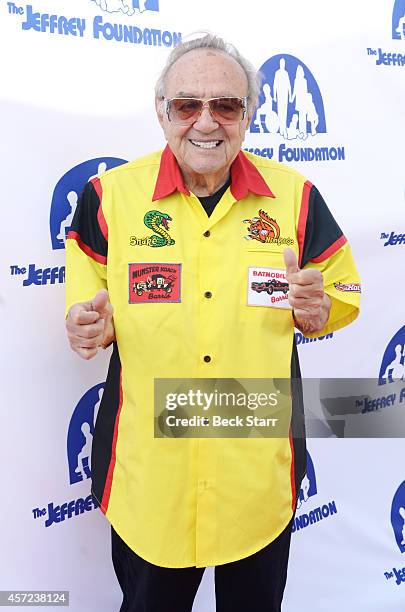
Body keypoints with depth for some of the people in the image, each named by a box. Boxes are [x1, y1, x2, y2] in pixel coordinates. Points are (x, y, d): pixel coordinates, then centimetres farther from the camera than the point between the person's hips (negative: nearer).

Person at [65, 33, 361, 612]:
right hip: (148, 466, 0)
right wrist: (92, 322, -16)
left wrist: (316, 309, -15)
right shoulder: (112, 194, -4)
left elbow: (342, 293, 7)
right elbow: (87, 299, 6)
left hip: (260, 468, 1)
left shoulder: (295, 195, -2)